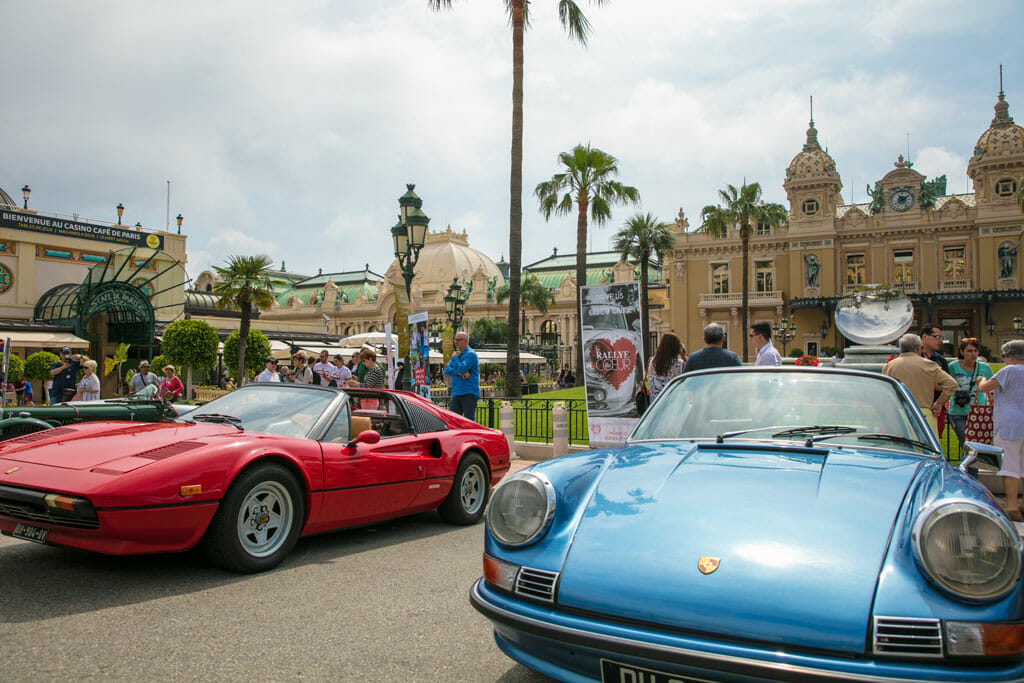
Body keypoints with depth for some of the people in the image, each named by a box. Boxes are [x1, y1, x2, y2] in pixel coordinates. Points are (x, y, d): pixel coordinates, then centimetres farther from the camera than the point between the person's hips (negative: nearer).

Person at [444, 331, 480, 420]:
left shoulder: (471, 354, -7)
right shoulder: (457, 354, 18)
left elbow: (462, 368, -20)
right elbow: (447, 370, 7)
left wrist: (455, 358, -4)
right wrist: (458, 372, -11)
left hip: (469, 393, -8)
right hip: (456, 393, 8)